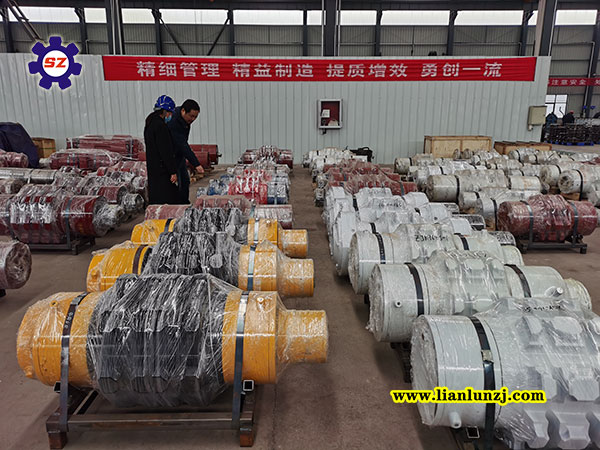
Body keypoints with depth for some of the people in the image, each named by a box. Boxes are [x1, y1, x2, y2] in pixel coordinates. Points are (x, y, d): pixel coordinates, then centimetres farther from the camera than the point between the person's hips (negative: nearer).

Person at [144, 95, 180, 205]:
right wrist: (173, 171, -18)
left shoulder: (149, 125, 16)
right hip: (161, 170, -11)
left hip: (152, 169, 11)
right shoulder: (160, 126, -16)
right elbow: (165, 151, -20)